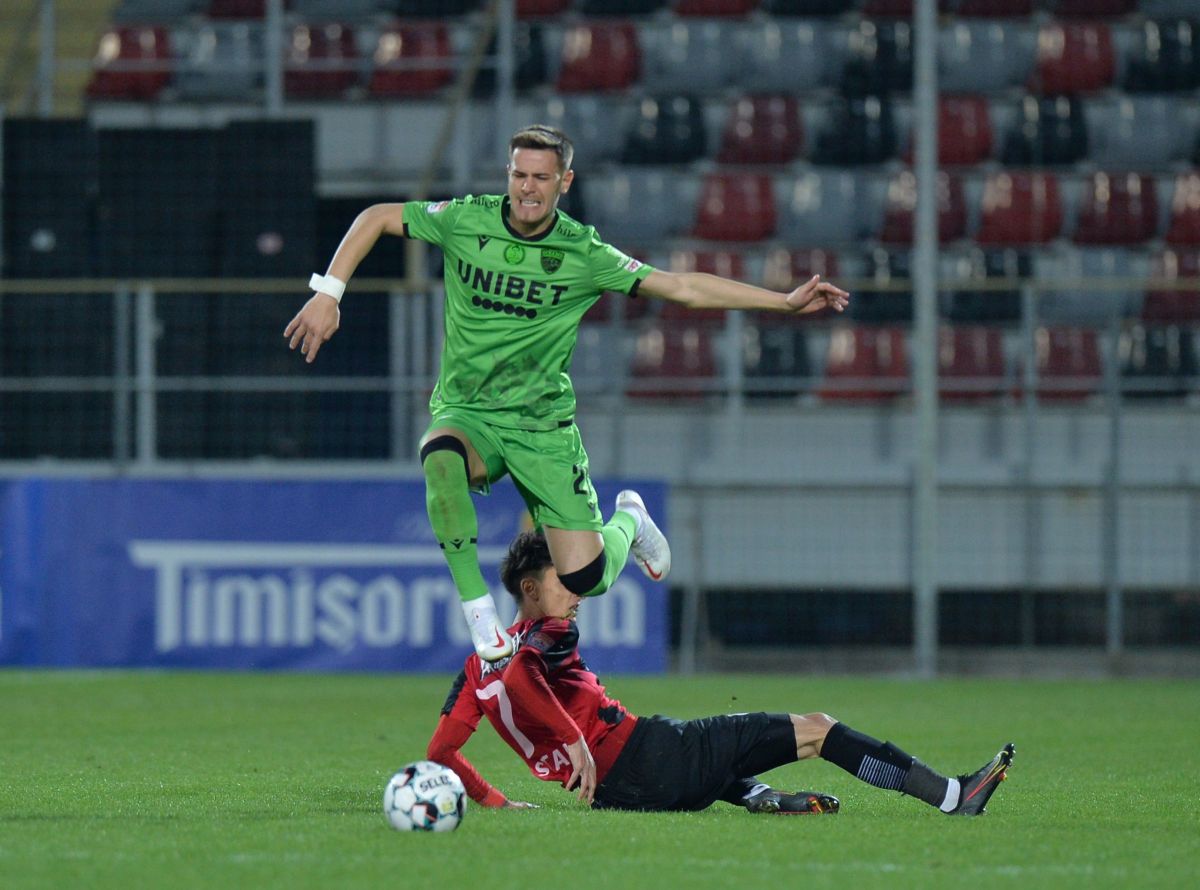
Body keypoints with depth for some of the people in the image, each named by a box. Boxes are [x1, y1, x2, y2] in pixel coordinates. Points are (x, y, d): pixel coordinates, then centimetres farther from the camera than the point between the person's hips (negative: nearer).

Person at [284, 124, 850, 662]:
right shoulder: (465, 221, -6)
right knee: (441, 459, -39)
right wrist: (328, 293, -4)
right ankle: (478, 610, -26)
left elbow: (685, 288, -3)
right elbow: (375, 219, 7)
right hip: (465, 412, 0)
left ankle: (627, 523, 28)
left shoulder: (583, 255, -7)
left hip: (543, 423, 0)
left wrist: (786, 303, -7)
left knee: (584, 578, -11)